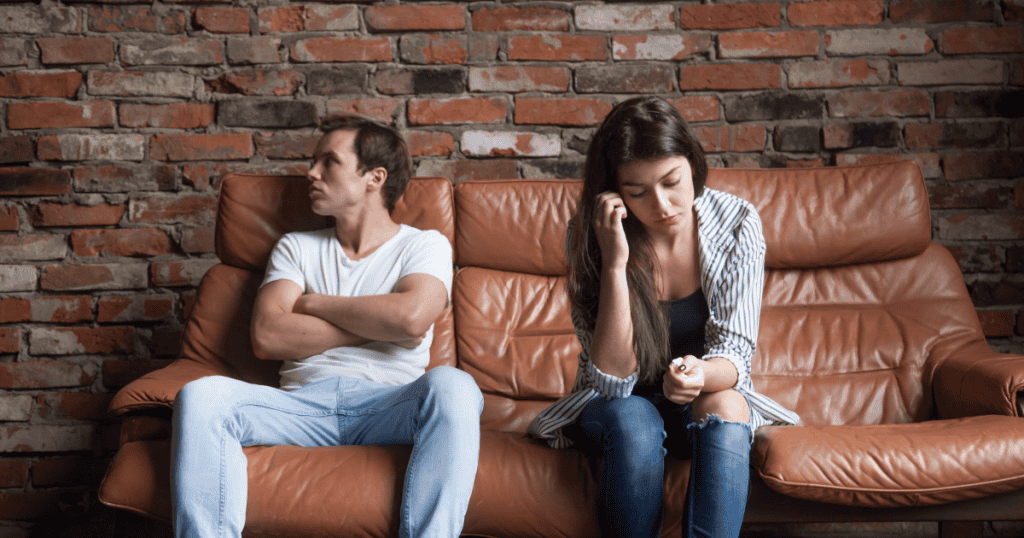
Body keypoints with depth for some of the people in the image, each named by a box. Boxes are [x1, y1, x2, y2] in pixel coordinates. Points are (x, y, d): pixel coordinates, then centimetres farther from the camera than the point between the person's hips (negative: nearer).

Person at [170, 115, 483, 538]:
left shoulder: (425, 245, 15)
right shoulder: (296, 248, 23)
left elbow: (411, 316, -9)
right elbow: (266, 338, 5)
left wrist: (312, 302, 4)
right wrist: (374, 323, 0)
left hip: (389, 405, -2)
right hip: (304, 404, 2)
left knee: (451, 386, -35)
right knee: (201, 396, -26)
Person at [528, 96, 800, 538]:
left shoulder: (736, 223, -14)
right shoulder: (589, 236, -17)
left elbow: (733, 354, -14)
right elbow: (613, 378, -22)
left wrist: (701, 375, -40)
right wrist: (615, 262, -33)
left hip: (710, 397, 1)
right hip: (616, 406, -1)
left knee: (723, 409, -33)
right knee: (632, 419, -34)